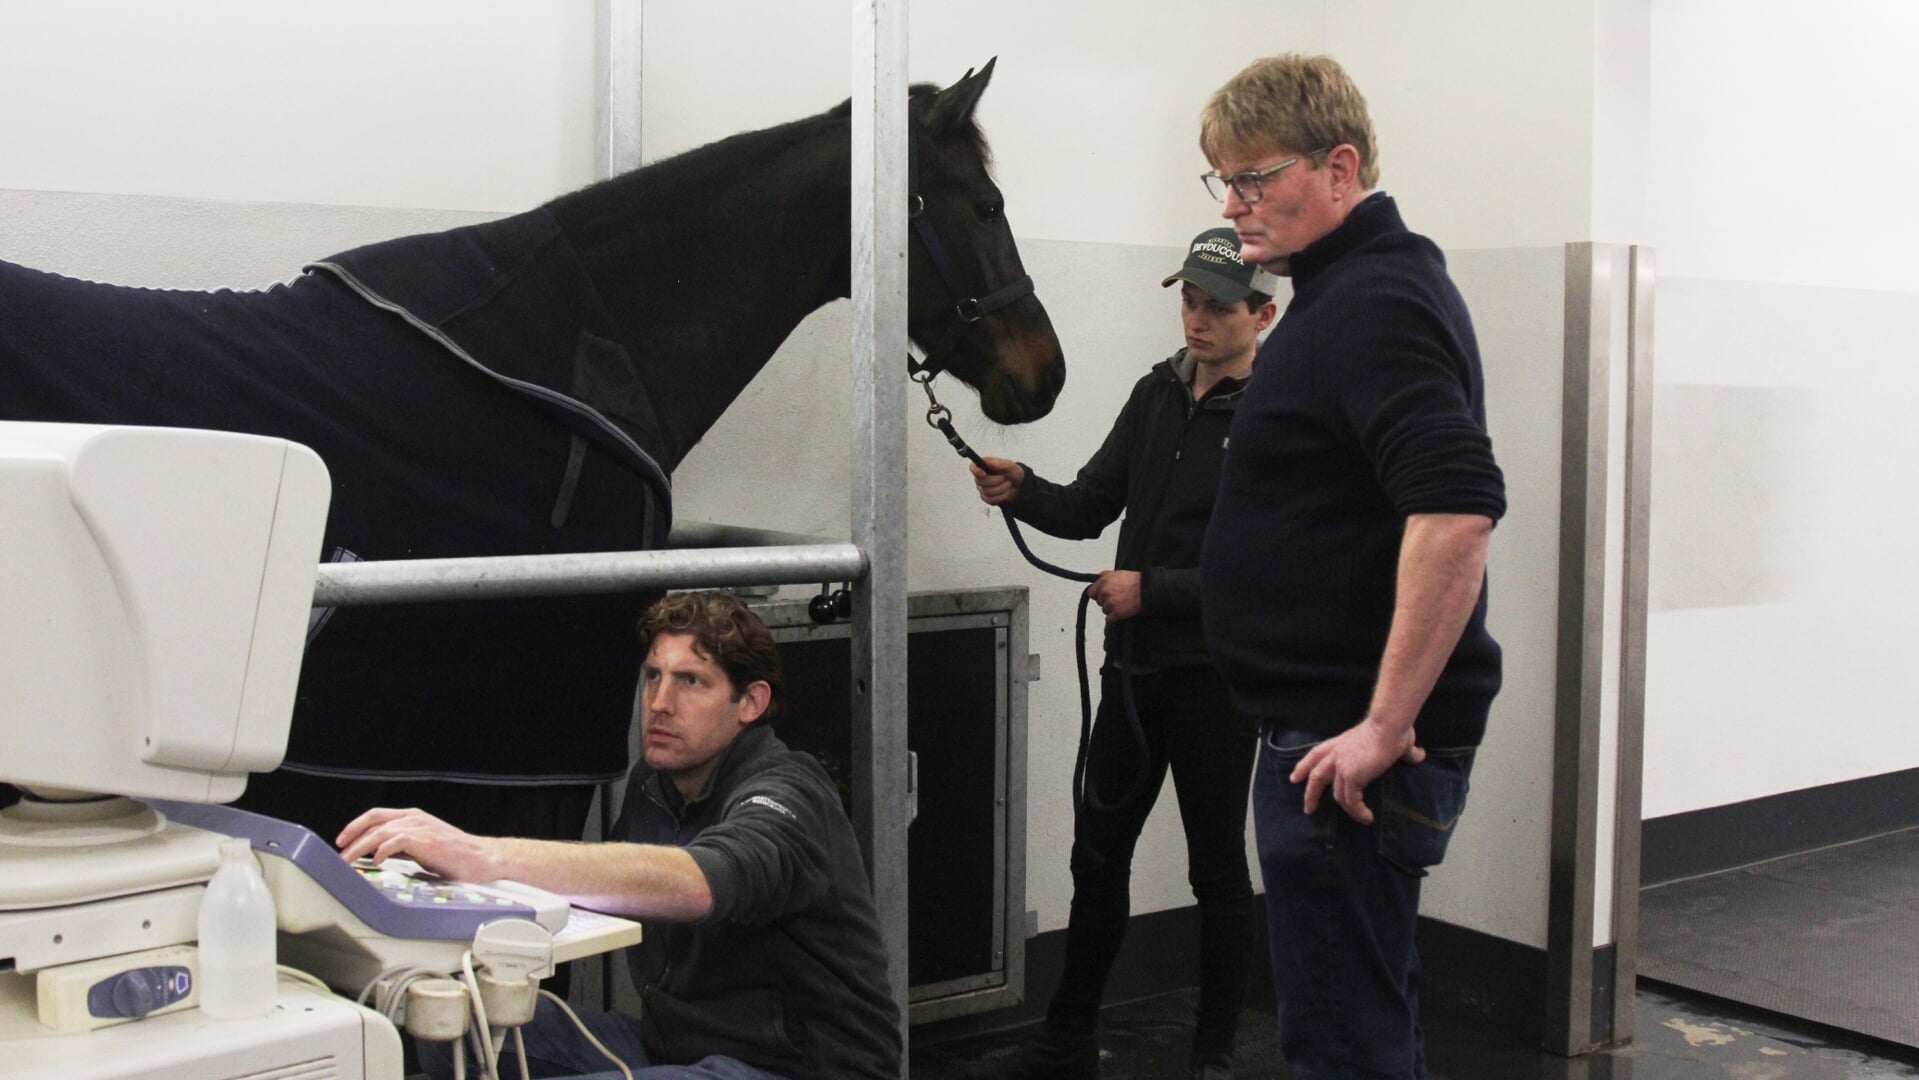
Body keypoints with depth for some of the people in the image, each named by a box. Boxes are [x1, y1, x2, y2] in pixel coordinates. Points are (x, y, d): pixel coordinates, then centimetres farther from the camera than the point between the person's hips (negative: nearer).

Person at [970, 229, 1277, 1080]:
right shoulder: (1157, 394, 8)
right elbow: (1089, 507, 10)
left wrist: (1153, 589, -21)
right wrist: (1021, 491, -9)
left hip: (1215, 677, -6)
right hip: (1134, 666, 7)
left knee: (1218, 871, 7)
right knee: (1097, 855, 14)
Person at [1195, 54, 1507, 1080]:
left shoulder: (1375, 302, -17)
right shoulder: (1350, 287, 16)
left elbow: (1457, 510, -30)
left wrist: (1386, 726, -27)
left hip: (1352, 745, -11)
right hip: (1333, 725, 11)